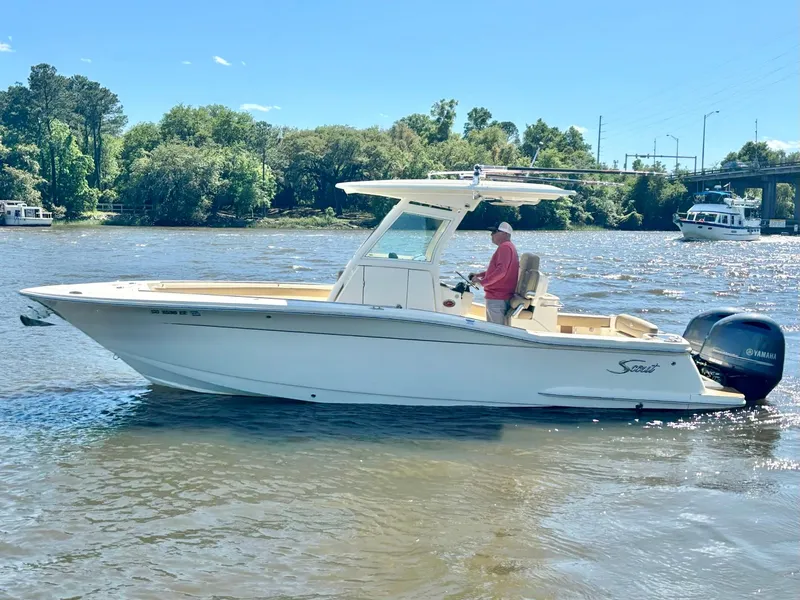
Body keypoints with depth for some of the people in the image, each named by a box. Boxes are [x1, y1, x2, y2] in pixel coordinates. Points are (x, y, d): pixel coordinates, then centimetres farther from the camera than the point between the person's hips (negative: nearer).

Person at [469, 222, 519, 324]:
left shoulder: (505, 247, -15)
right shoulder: (508, 247, 19)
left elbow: (501, 271, -25)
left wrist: (482, 281, -20)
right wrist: (479, 274, 16)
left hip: (497, 298, -11)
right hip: (500, 296, 11)